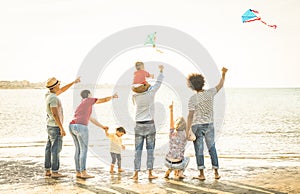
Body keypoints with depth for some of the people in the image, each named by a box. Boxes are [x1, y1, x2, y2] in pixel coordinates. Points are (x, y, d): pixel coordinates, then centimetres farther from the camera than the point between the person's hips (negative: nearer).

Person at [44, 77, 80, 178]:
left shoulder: (50, 94, 9)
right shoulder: (53, 98, -22)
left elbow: (62, 90, 25)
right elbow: (55, 114, -25)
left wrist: (73, 82, 24)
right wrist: (62, 128, -23)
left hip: (51, 127, 10)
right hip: (55, 127, -10)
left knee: (49, 149, 10)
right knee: (56, 149, -6)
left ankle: (48, 171, 13)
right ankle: (54, 172, -4)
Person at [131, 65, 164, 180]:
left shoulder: (135, 96, -2)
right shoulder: (150, 93, -7)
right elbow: (158, 83, 6)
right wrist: (161, 71, 22)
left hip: (138, 125, 2)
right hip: (149, 124, -2)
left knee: (138, 150, 3)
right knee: (150, 149, 2)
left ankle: (136, 173, 2)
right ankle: (150, 173, 0)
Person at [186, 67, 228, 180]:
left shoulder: (192, 99, -14)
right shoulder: (209, 93, -4)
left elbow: (190, 116, -15)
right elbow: (220, 86, 14)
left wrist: (187, 130, -12)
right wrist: (223, 74, 24)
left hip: (197, 126, -3)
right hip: (209, 125, 4)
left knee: (199, 150, 2)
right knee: (212, 149, 11)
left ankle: (201, 174, 1)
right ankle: (216, 173, 13)